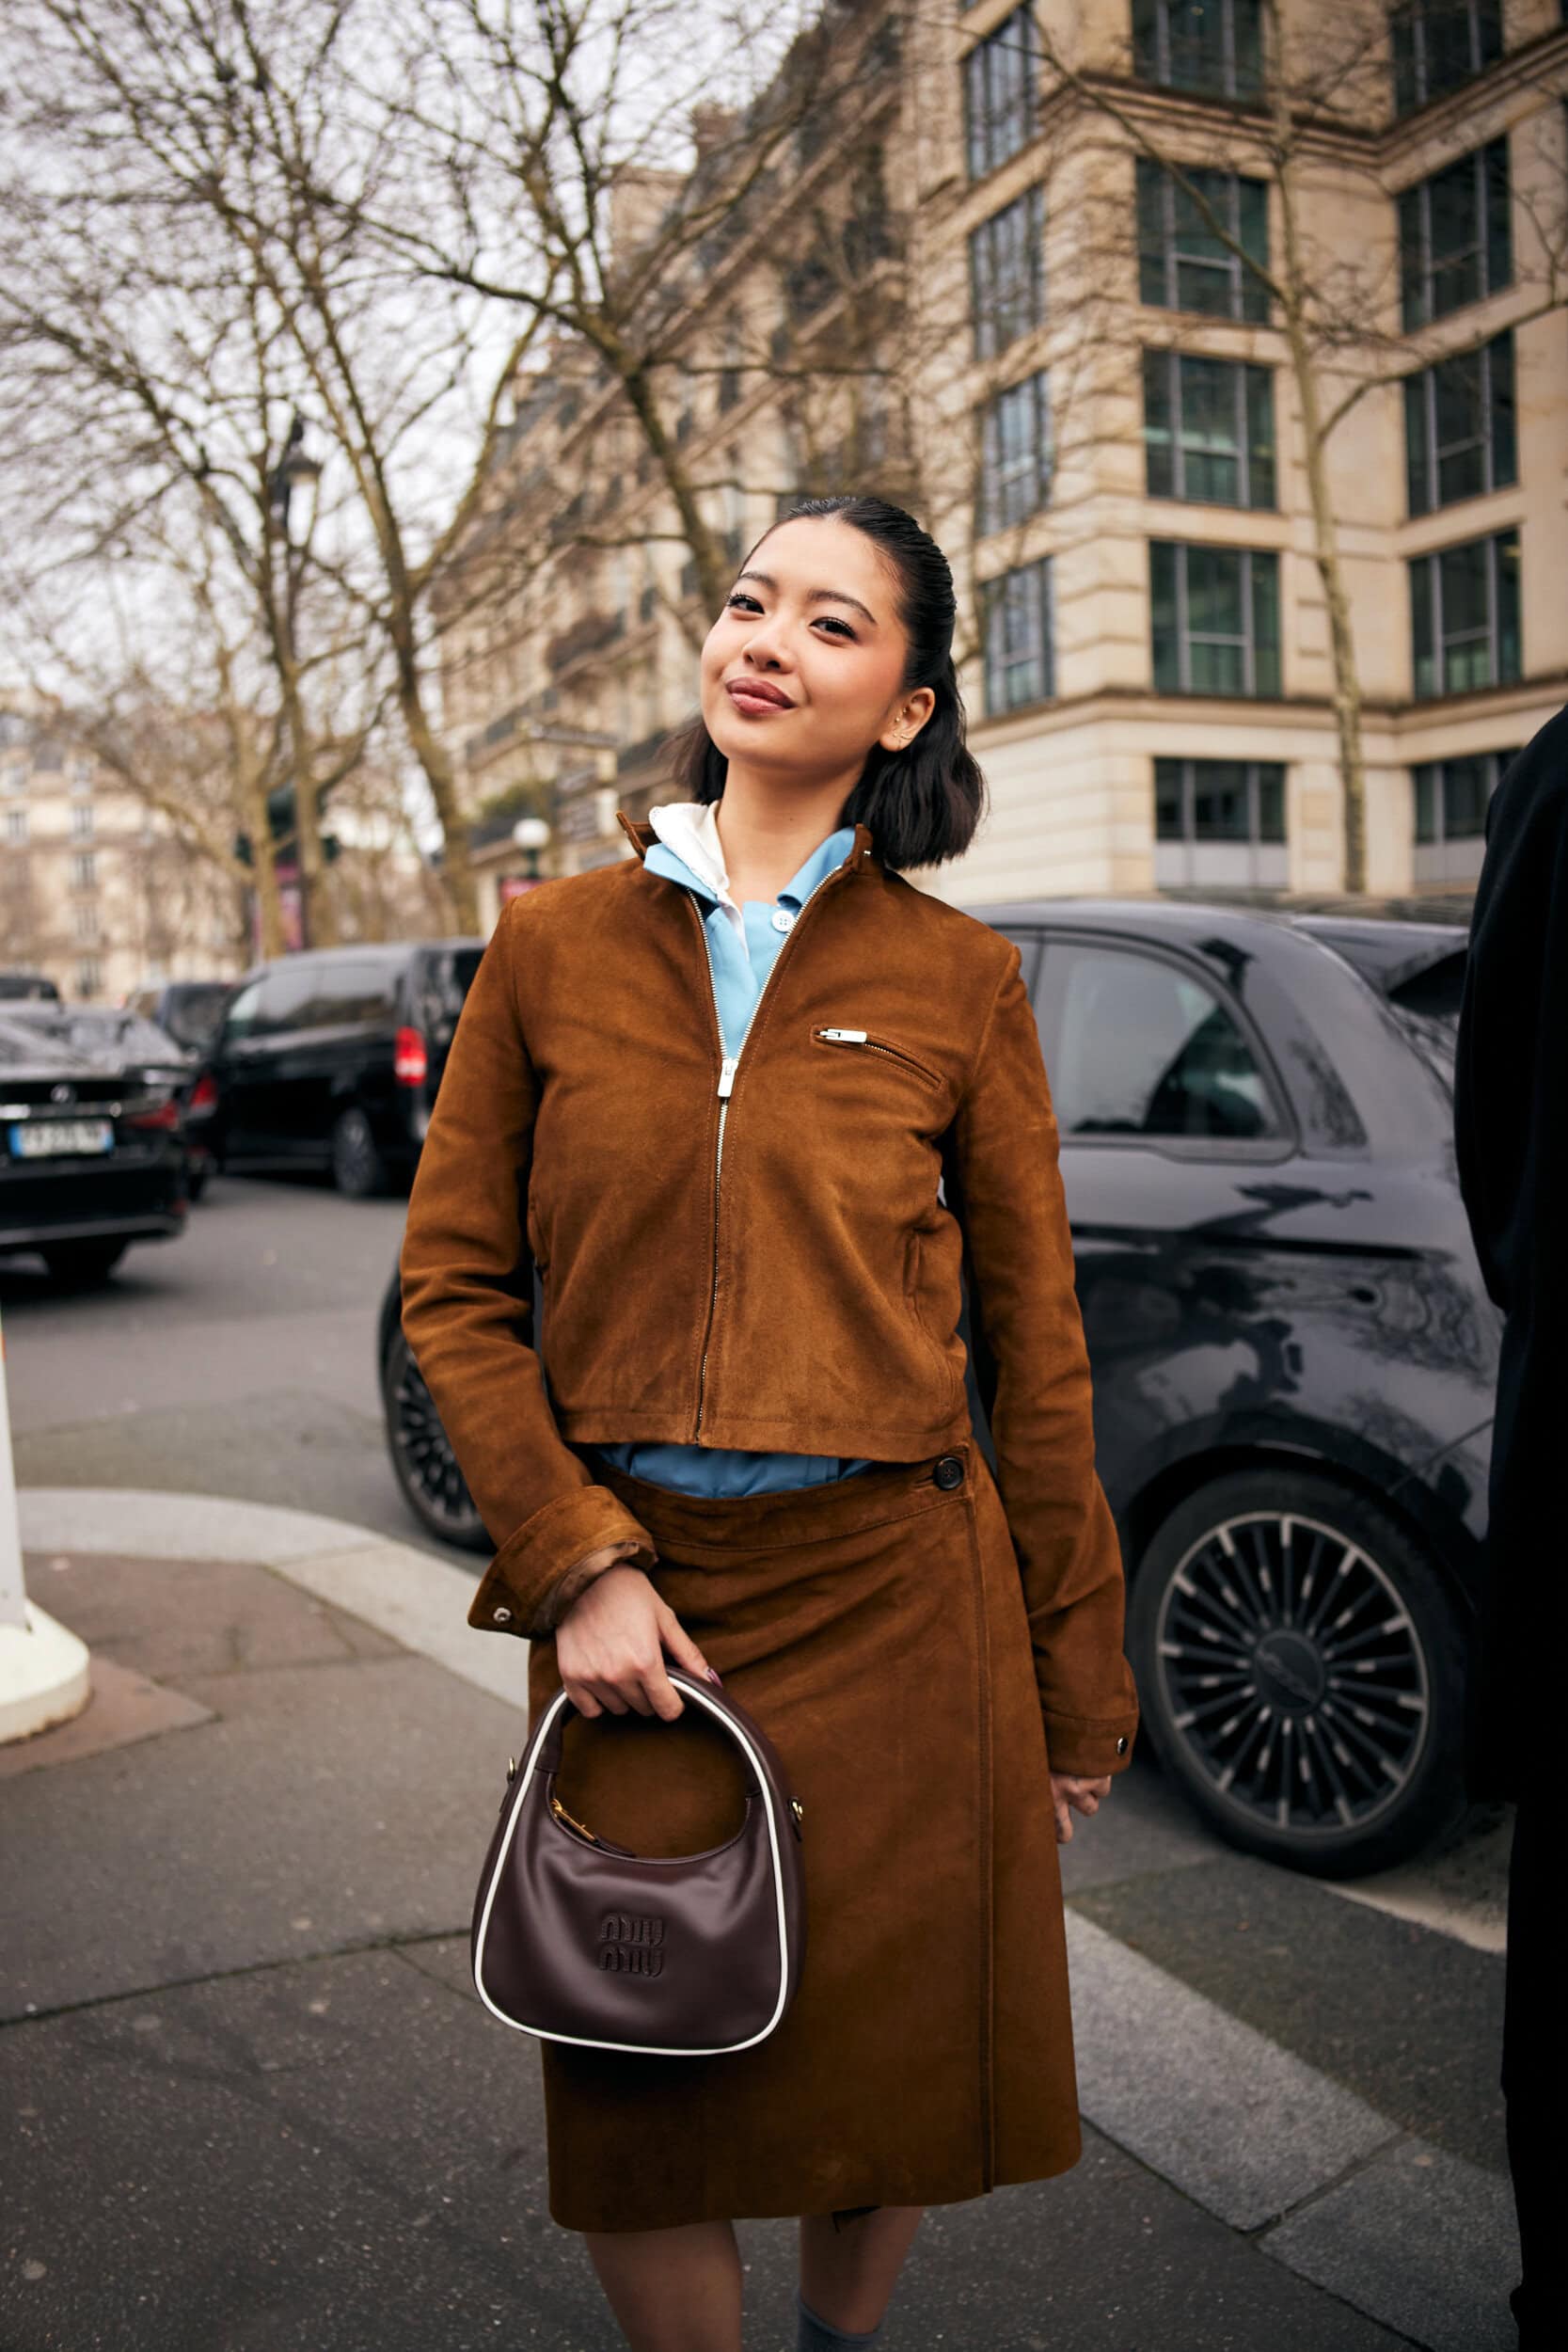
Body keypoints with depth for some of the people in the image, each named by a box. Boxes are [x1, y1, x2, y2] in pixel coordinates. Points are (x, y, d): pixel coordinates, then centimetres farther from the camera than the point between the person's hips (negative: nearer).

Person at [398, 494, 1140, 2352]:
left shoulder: (957, 978, -1)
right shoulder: (554, 943, 1)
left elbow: (1034, 1345, 2)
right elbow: (454, 1288, 3)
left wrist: (1076, 1685, 5)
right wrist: (578, 1564, -9)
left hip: (896, 1598, 0)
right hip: (635, 1593, 1)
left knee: (897, 2067, 15)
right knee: (642, 2098, 12)